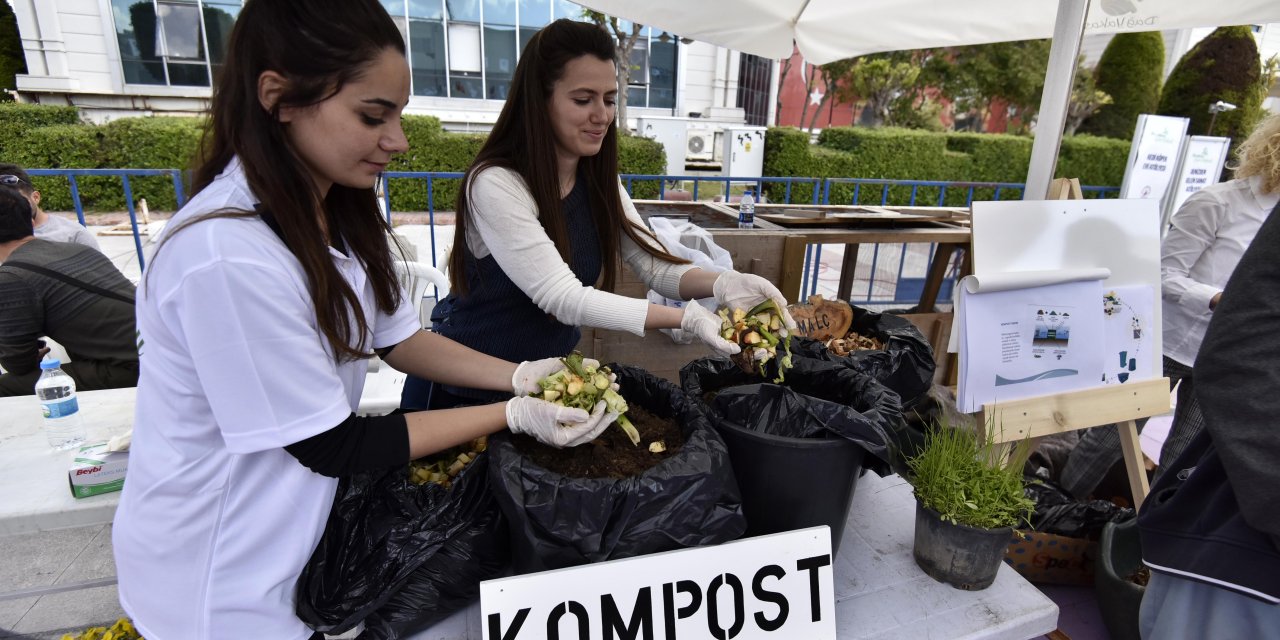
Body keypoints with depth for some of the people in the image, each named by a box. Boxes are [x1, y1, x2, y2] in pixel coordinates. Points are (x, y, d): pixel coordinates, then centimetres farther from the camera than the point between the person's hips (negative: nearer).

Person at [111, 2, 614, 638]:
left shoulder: (338, 212, -7)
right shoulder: (226, 257, -33)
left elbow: (397, 338, -1)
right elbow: (331, 445, -26)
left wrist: (519, 376, -12)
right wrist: (513, 415, -25)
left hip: (304, 510, 7)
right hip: (220, 578, -6)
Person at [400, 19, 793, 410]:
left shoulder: (599, 182, -4)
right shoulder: (495, 185, -26)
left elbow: (655, 265, -9)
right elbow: (562, 297, -30)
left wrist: (721, 284, -30)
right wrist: (686, 319, -36)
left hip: (549, 377, 6)